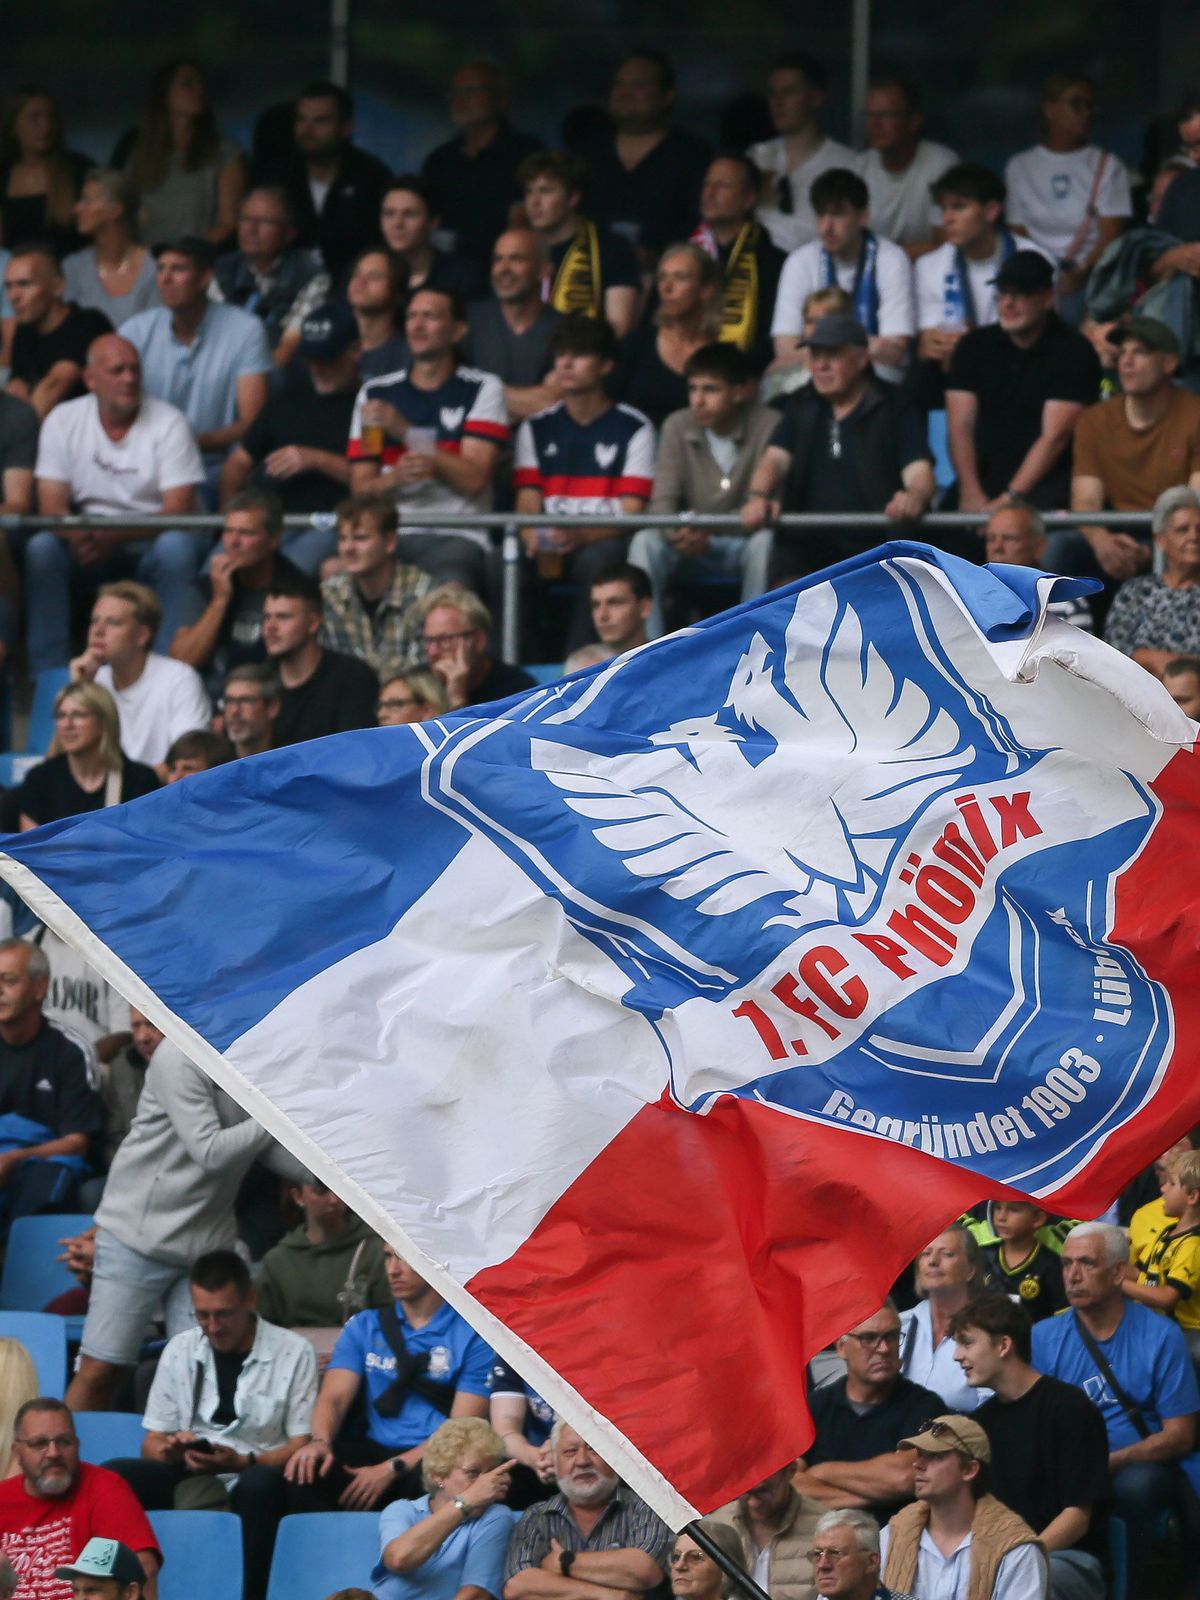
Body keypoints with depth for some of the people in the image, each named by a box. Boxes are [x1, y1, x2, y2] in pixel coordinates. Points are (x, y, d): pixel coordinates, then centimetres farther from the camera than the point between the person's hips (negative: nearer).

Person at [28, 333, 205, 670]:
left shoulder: (168, 423, -6)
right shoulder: (64, 421, 1)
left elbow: (179, 511, -13)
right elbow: (52, 506, -4)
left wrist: (115, 536, -28)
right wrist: (77, 535, -29)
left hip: (150, 544, -2)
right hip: (88, 541, 2)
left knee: (178, 548, -35)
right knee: (41, 549, -28)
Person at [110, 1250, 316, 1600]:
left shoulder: (293, 1352, 3)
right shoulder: (180, 1350, 14)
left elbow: (301, 1447, -1)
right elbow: (152, 1443, 14)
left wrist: (241, 1462, -18)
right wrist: (170, 1450, -11)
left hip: (255, 1473, -3)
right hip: (188, 1476, 3)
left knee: (262, 1483, -40)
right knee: (113, 1476, -25)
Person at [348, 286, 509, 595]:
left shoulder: (482, 390, 10)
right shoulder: (375, 393, 18)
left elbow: (473, 479, -3)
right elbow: (360, 486, 11)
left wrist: (406, 431, -8)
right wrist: (395, 478, -12)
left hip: (456, 536, -2)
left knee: (450, 587, -37)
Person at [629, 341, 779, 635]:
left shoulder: (768, 426, -13)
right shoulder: (678, 426, -2)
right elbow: (662, 502, -8)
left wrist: (708, 535, -34)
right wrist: (677, 532, -33)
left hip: (744, 543, -2)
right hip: (691, 546, 2)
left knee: (765, 541, -35)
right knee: (645, 541, -26)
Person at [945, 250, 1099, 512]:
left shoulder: (1073, 351, -1)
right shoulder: (974, 346, 12)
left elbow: (1055, 436, -9)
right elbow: (960, 426, 4)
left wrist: (1010, 500, -17)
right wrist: (972, 494, -12)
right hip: (983, 483, 3)